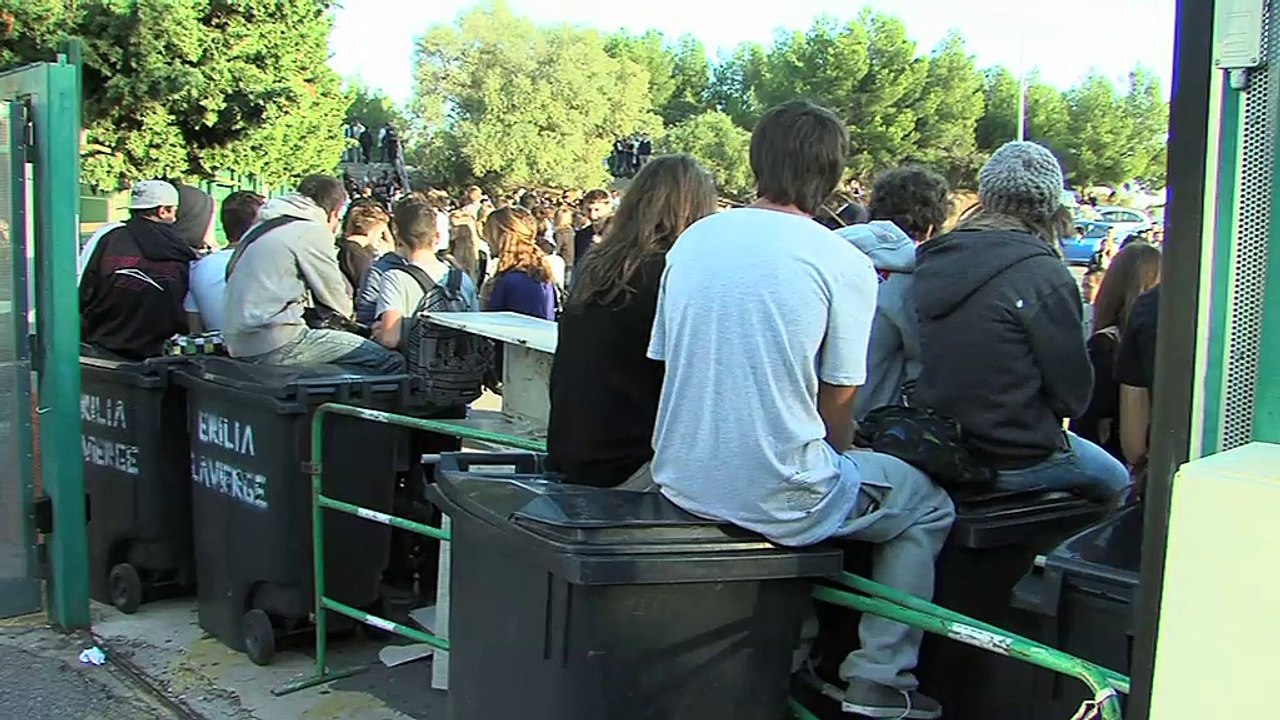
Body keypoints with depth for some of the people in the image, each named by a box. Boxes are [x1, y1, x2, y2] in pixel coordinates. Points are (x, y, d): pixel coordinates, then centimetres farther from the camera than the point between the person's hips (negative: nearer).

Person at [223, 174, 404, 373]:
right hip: (276, 346, -10)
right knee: (391, 362, -12)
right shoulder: (312, 231, -6)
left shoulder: (261, 228, 20)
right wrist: (345, 313, 21)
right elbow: (338, 304, 0)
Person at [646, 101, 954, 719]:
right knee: (929, 506, 20)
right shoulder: (844, 263, -10)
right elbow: (836, 407, -8)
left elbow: (665, 360, 11)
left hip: (681, 483, 6)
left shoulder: (692, 241, 5)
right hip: (779, 499, -6)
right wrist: (840, 453, 15)